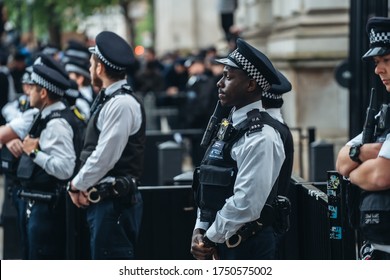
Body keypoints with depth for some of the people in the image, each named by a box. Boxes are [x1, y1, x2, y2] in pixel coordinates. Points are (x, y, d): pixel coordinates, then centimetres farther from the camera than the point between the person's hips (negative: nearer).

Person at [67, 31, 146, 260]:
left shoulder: (122, 104, -15)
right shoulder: (109, 100, 15)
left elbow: (105, 157, -18)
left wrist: (77, 185, -5)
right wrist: (81, 185, 2)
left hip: (114, 202, -10)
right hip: (103, 199, 10)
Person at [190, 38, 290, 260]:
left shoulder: (261, 136, -16)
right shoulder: (230, 125, 13)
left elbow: (247, 202, -22)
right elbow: (208, 191, 17)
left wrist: (210, 238, -12)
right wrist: (200, 231, 5)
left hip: (248, 247, -9)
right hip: (221, 243, 9)